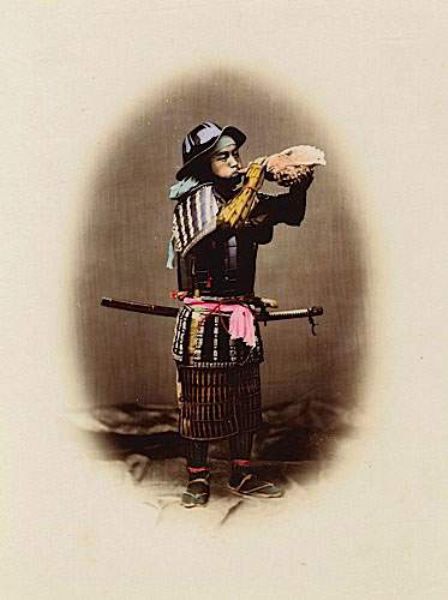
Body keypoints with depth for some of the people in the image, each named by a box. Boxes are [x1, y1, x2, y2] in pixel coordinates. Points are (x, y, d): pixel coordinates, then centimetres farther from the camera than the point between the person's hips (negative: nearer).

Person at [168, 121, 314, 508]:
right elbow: (226, 223, -26)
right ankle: (198, 479, 15)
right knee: (200, 399, 1)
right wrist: (254, 179, -24)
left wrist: (299, 186, -7)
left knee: (245, 399, 12)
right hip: (203, 320, -6)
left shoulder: (247, 198, 11)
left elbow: (291, 214, 11)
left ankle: (242, 475, 25)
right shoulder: (196, 198, -8)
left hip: (242, 317, 6)